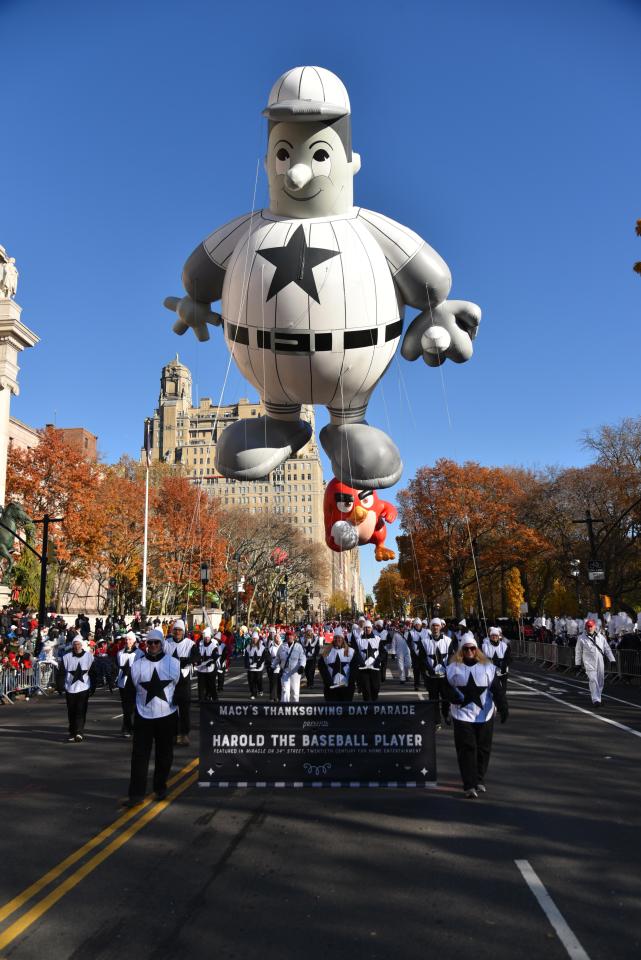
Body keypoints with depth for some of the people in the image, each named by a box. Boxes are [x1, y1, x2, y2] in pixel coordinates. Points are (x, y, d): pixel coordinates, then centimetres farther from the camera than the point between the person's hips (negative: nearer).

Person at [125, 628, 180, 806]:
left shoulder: (173, 663, -2)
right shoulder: (137, 665, 0)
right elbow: (132, 689, 8)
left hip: (167, 716, 0)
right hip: (143, 716, 0)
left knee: (164, 754, 9)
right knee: (139, 755, -3)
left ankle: (160, 788, 26)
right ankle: (136, 794, 3)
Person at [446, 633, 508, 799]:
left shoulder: (488, 667, 2)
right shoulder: (453, 668, 2)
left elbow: (497, 689, -3)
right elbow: (447, 690, 6)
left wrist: (503, 707, -13)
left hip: (484, 715, 1)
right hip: (462, 715, -1)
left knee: (483, 748, 9)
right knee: (466, 749, -6)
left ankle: (479, 780, 28)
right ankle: (469, 786, -2)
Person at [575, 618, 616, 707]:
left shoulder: (601, 637, 7)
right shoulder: (582, 638, -2)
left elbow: (607, 649, 10)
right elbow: (578, 651, 6)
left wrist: (612, 659, 2)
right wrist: (578, 663, 7)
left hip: (600, 663, 4)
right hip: (589, 663, -4)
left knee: (600, 681, 11)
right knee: (593, 680, -14)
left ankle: (598, 697, 28)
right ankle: (595, 700, -15)